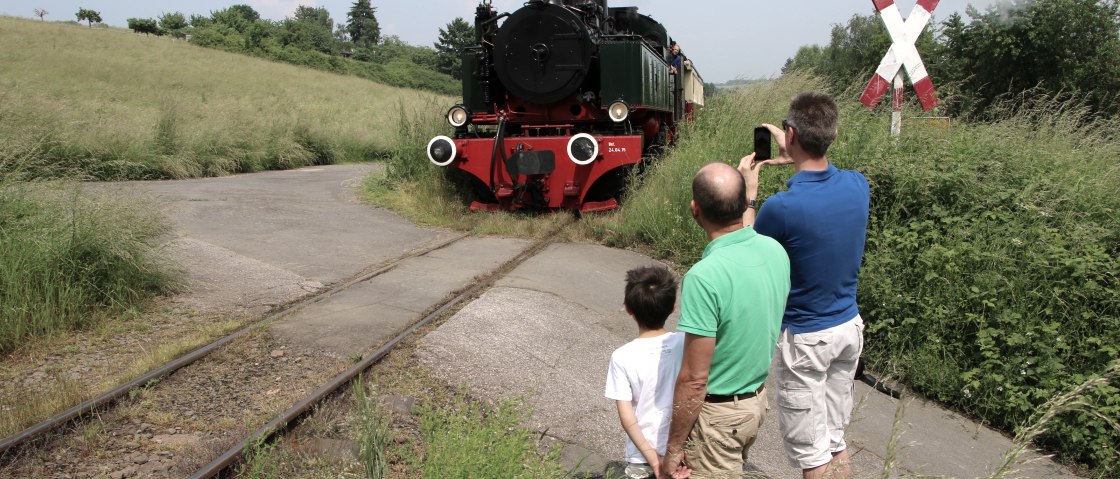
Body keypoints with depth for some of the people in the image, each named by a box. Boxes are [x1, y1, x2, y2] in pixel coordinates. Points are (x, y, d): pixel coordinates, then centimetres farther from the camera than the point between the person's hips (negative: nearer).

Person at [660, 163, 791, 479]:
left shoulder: (704, 277, -30)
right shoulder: (775, 250, -7)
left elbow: (694, 379, -25)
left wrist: (673, 448, -14)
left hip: (717, 412, -7)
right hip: (757, 399, 8)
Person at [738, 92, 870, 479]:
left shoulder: (781, 207, -26)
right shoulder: (858, 185, -7)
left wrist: (749, 194, 1)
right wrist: (793, 158, 17)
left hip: (804, 339, -7)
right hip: (849, 327, 7)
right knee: (836, 443, 20)